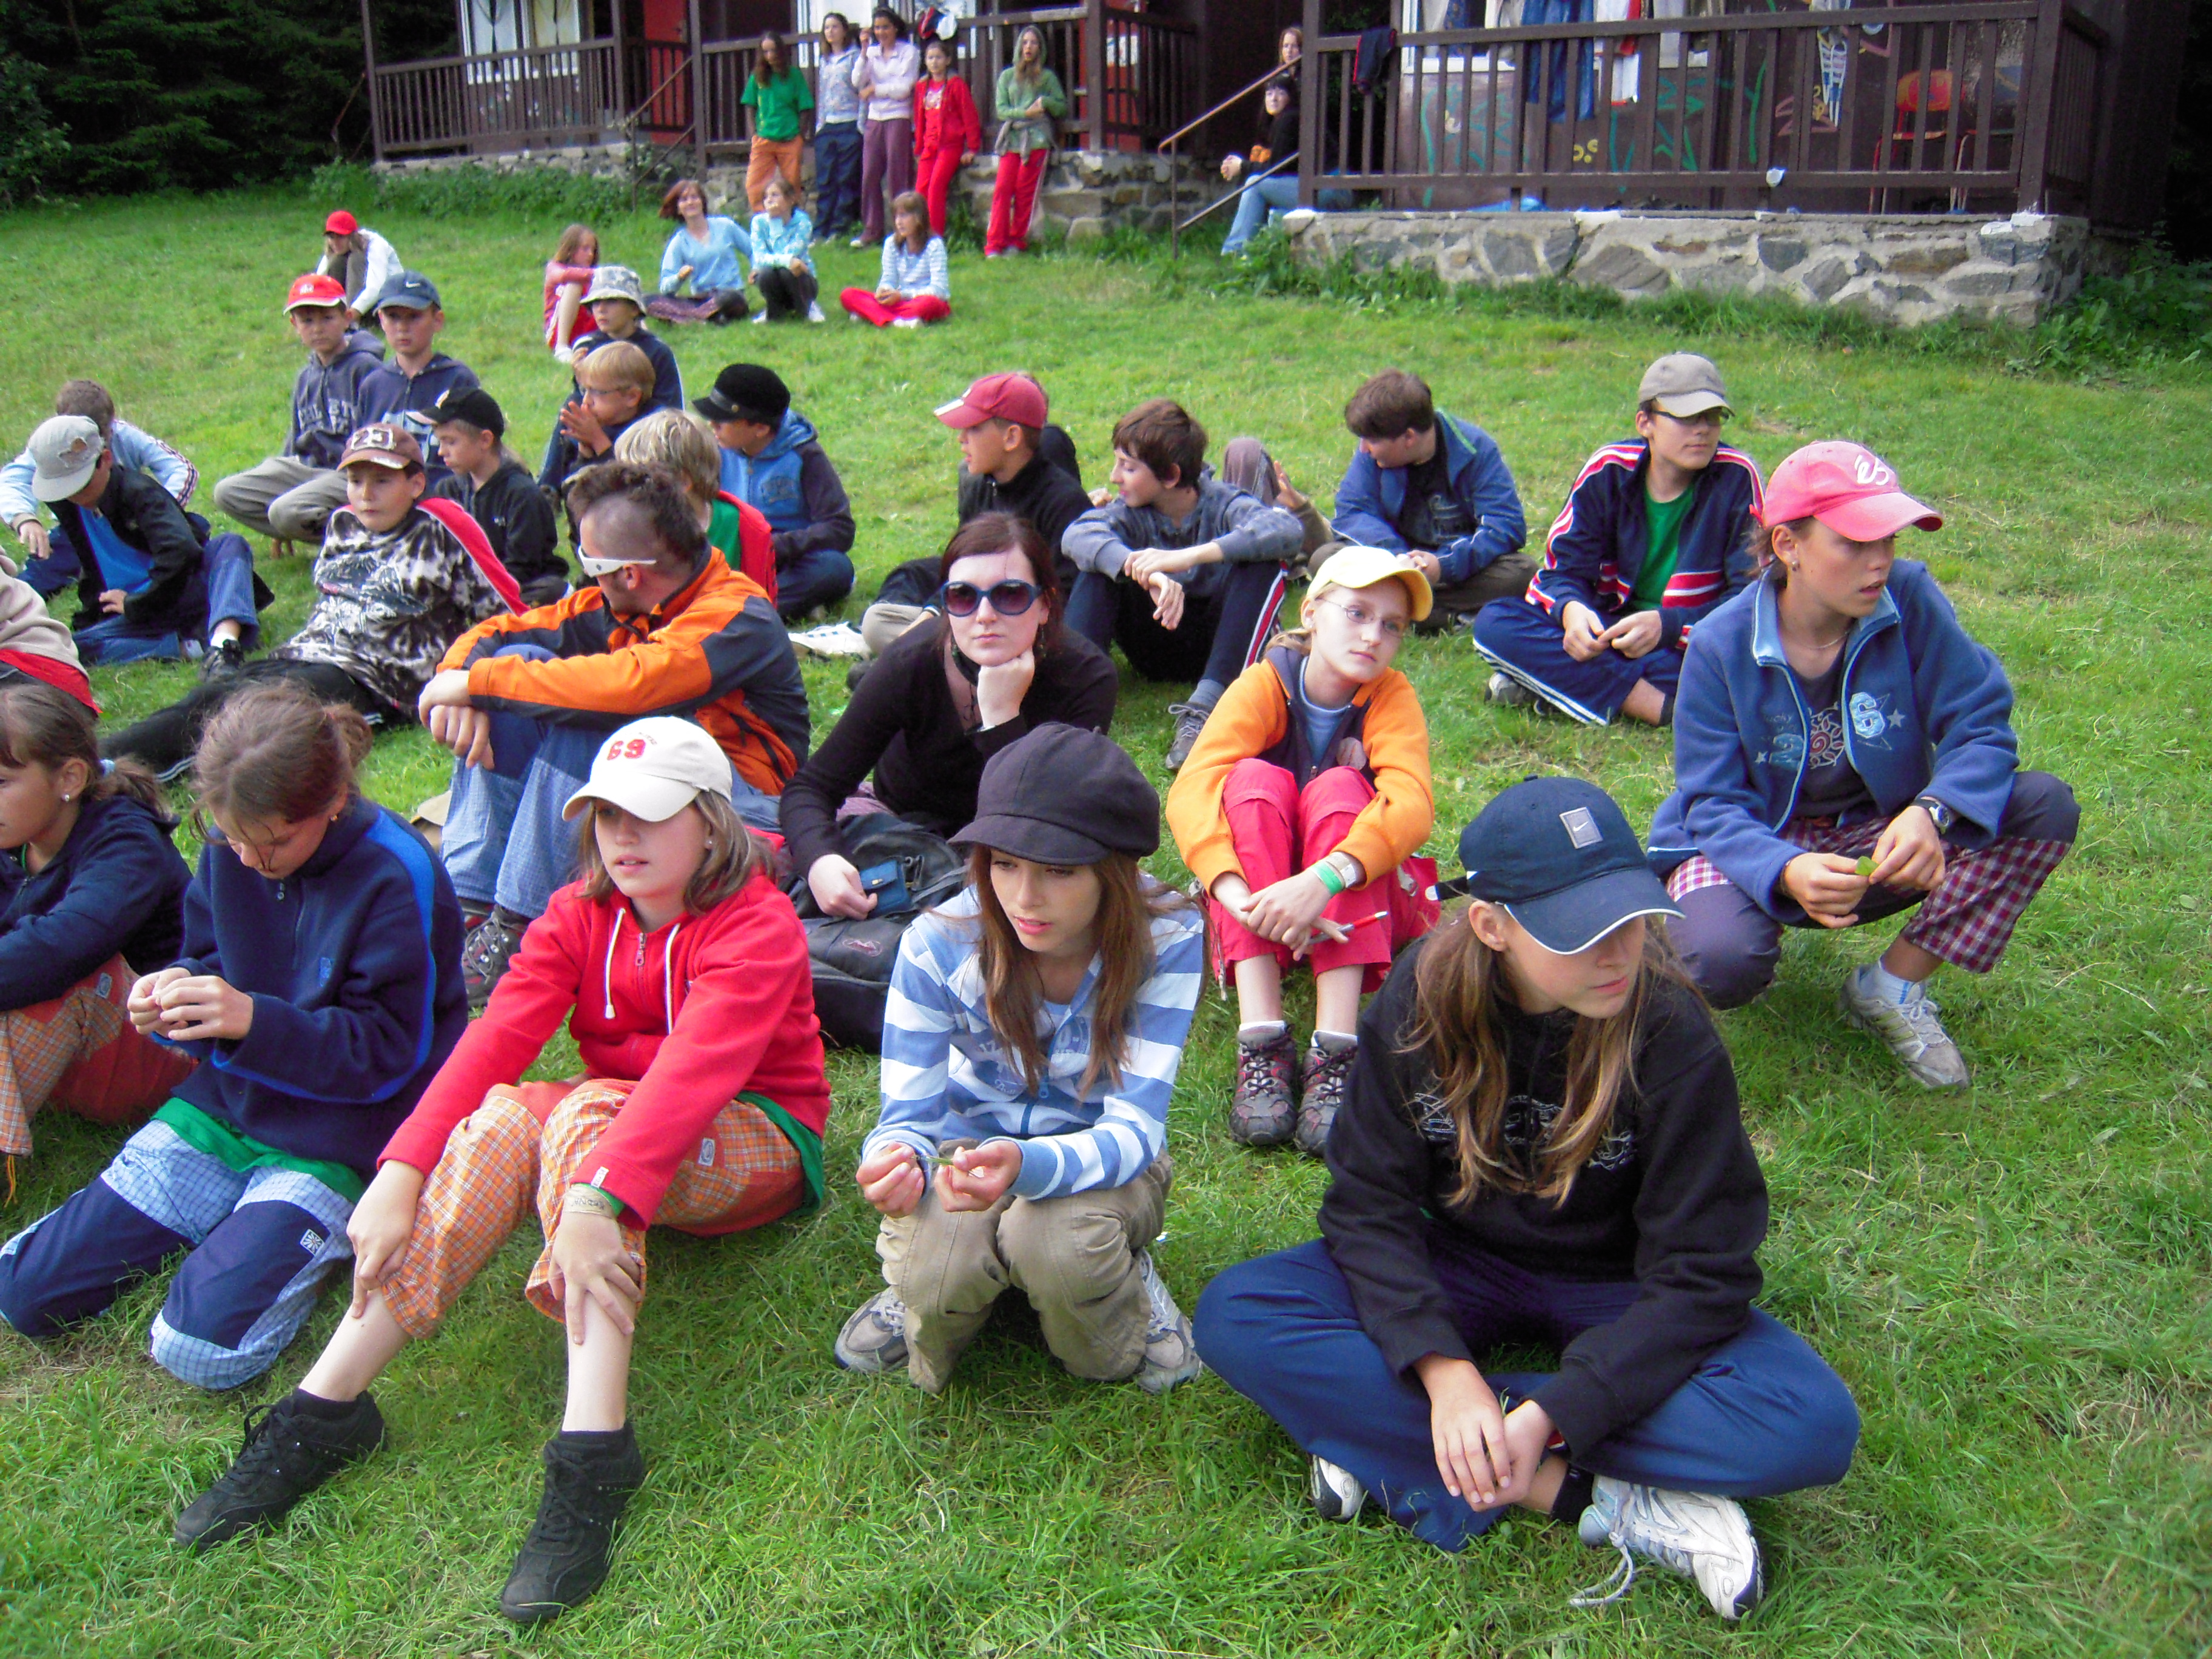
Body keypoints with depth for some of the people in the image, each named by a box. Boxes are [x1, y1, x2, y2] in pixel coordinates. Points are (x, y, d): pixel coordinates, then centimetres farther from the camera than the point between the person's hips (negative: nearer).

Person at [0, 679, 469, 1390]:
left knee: (199, 1345, -20)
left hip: (336, 1138, -6)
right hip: (225, 1102, 6)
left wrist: (254, 1020, -29)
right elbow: (210, 957, 12)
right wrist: (178, 989, -13)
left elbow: (389, 1054, -17)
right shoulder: (230, 849, -4)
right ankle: (237, 1219, 22)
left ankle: (321, 1235, 7)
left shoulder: (396, 878, -22)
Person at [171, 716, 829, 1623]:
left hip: (757, 1145, -5)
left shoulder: (757, 926, -17)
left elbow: (694, 1071, -33)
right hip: (611, 1128, 5)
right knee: (502, 1117, -26)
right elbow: (493, 1038, -15)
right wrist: (400, 1173, -29)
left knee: (586, 1111, -34)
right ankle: (321, 1412, -24)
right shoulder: (581, 913, 0)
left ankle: (590, 1458, -44)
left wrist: (597, 1199, -48)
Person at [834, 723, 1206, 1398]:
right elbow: (910, 1112, -14)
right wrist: (897, 1162, -41)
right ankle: (919, 1292, 6)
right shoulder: (940, 944, -20)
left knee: (1055, 1239, -35)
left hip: (1100, 1160, 0)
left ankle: (1131, 1291, 1)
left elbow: (1134, 1125, -27)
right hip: (970, 1148, 1)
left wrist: (1028, 1164, -50)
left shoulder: (1166, 940, -24)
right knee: (935, 1263, -32)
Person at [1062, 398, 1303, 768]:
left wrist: (1189, 556, -46)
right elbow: (1077, 535, -29)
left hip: (1220, 641, -2)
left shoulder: (1222, 504, -15)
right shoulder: (1133, 512, -7)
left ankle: (1205, 706, -40)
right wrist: (1149, 575, -48)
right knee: (1102, 562, -17)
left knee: (1265, 565, -28)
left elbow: (1285, 530, -37)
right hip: (1159, 649, 2)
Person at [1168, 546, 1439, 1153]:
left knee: (1339, 789, -27)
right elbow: (1190, 792, -28)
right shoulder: (1264, 686, -12)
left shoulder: (1392, 696, -11)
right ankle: (1262, 1040, -38)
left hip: (1361, 899, 0)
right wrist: (1239, 897, -47)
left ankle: (1336, 1053, -40)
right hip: (1262, 900, 0)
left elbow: (1412, 802, -31)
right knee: (1255, 779, -26)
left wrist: (1323, 880, -48)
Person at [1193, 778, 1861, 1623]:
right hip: (1461, 1268, 2)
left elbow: (1700, 1275, -20)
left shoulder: (1672, 1037, -22)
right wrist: (1441, 1367, -31)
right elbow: (1369, 1205, -14)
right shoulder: (1420, 1004, -17)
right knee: (1233, 1315, -23)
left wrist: (1551, 1415, -30)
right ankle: (1603, 1500, -24)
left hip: (1618, 1291, -1)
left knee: (1816, 1425, -29)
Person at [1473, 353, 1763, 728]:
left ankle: (1558, 682, -29)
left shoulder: (1737, 477, -10)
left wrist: (1667, 625, -31)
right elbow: (1565, 567, -2)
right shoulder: (1607, 469, -3)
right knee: (1494, 621, -21)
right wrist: (1571, 609, -28)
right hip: (1612, 624, 2)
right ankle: (1663, 708, -34)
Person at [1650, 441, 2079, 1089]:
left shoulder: (1908, 598, -14)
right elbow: (1715, 804, -19)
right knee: (1719, 962, -35)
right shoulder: (1721, 645, -18)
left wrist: (1932, 812, -37)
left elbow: (1981, 724, -14)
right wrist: (1787, 871, -41)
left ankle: (1892, 987, -10)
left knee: (2044, 805, -20)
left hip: (1878, 840, 3)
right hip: (1755, 843, -3)